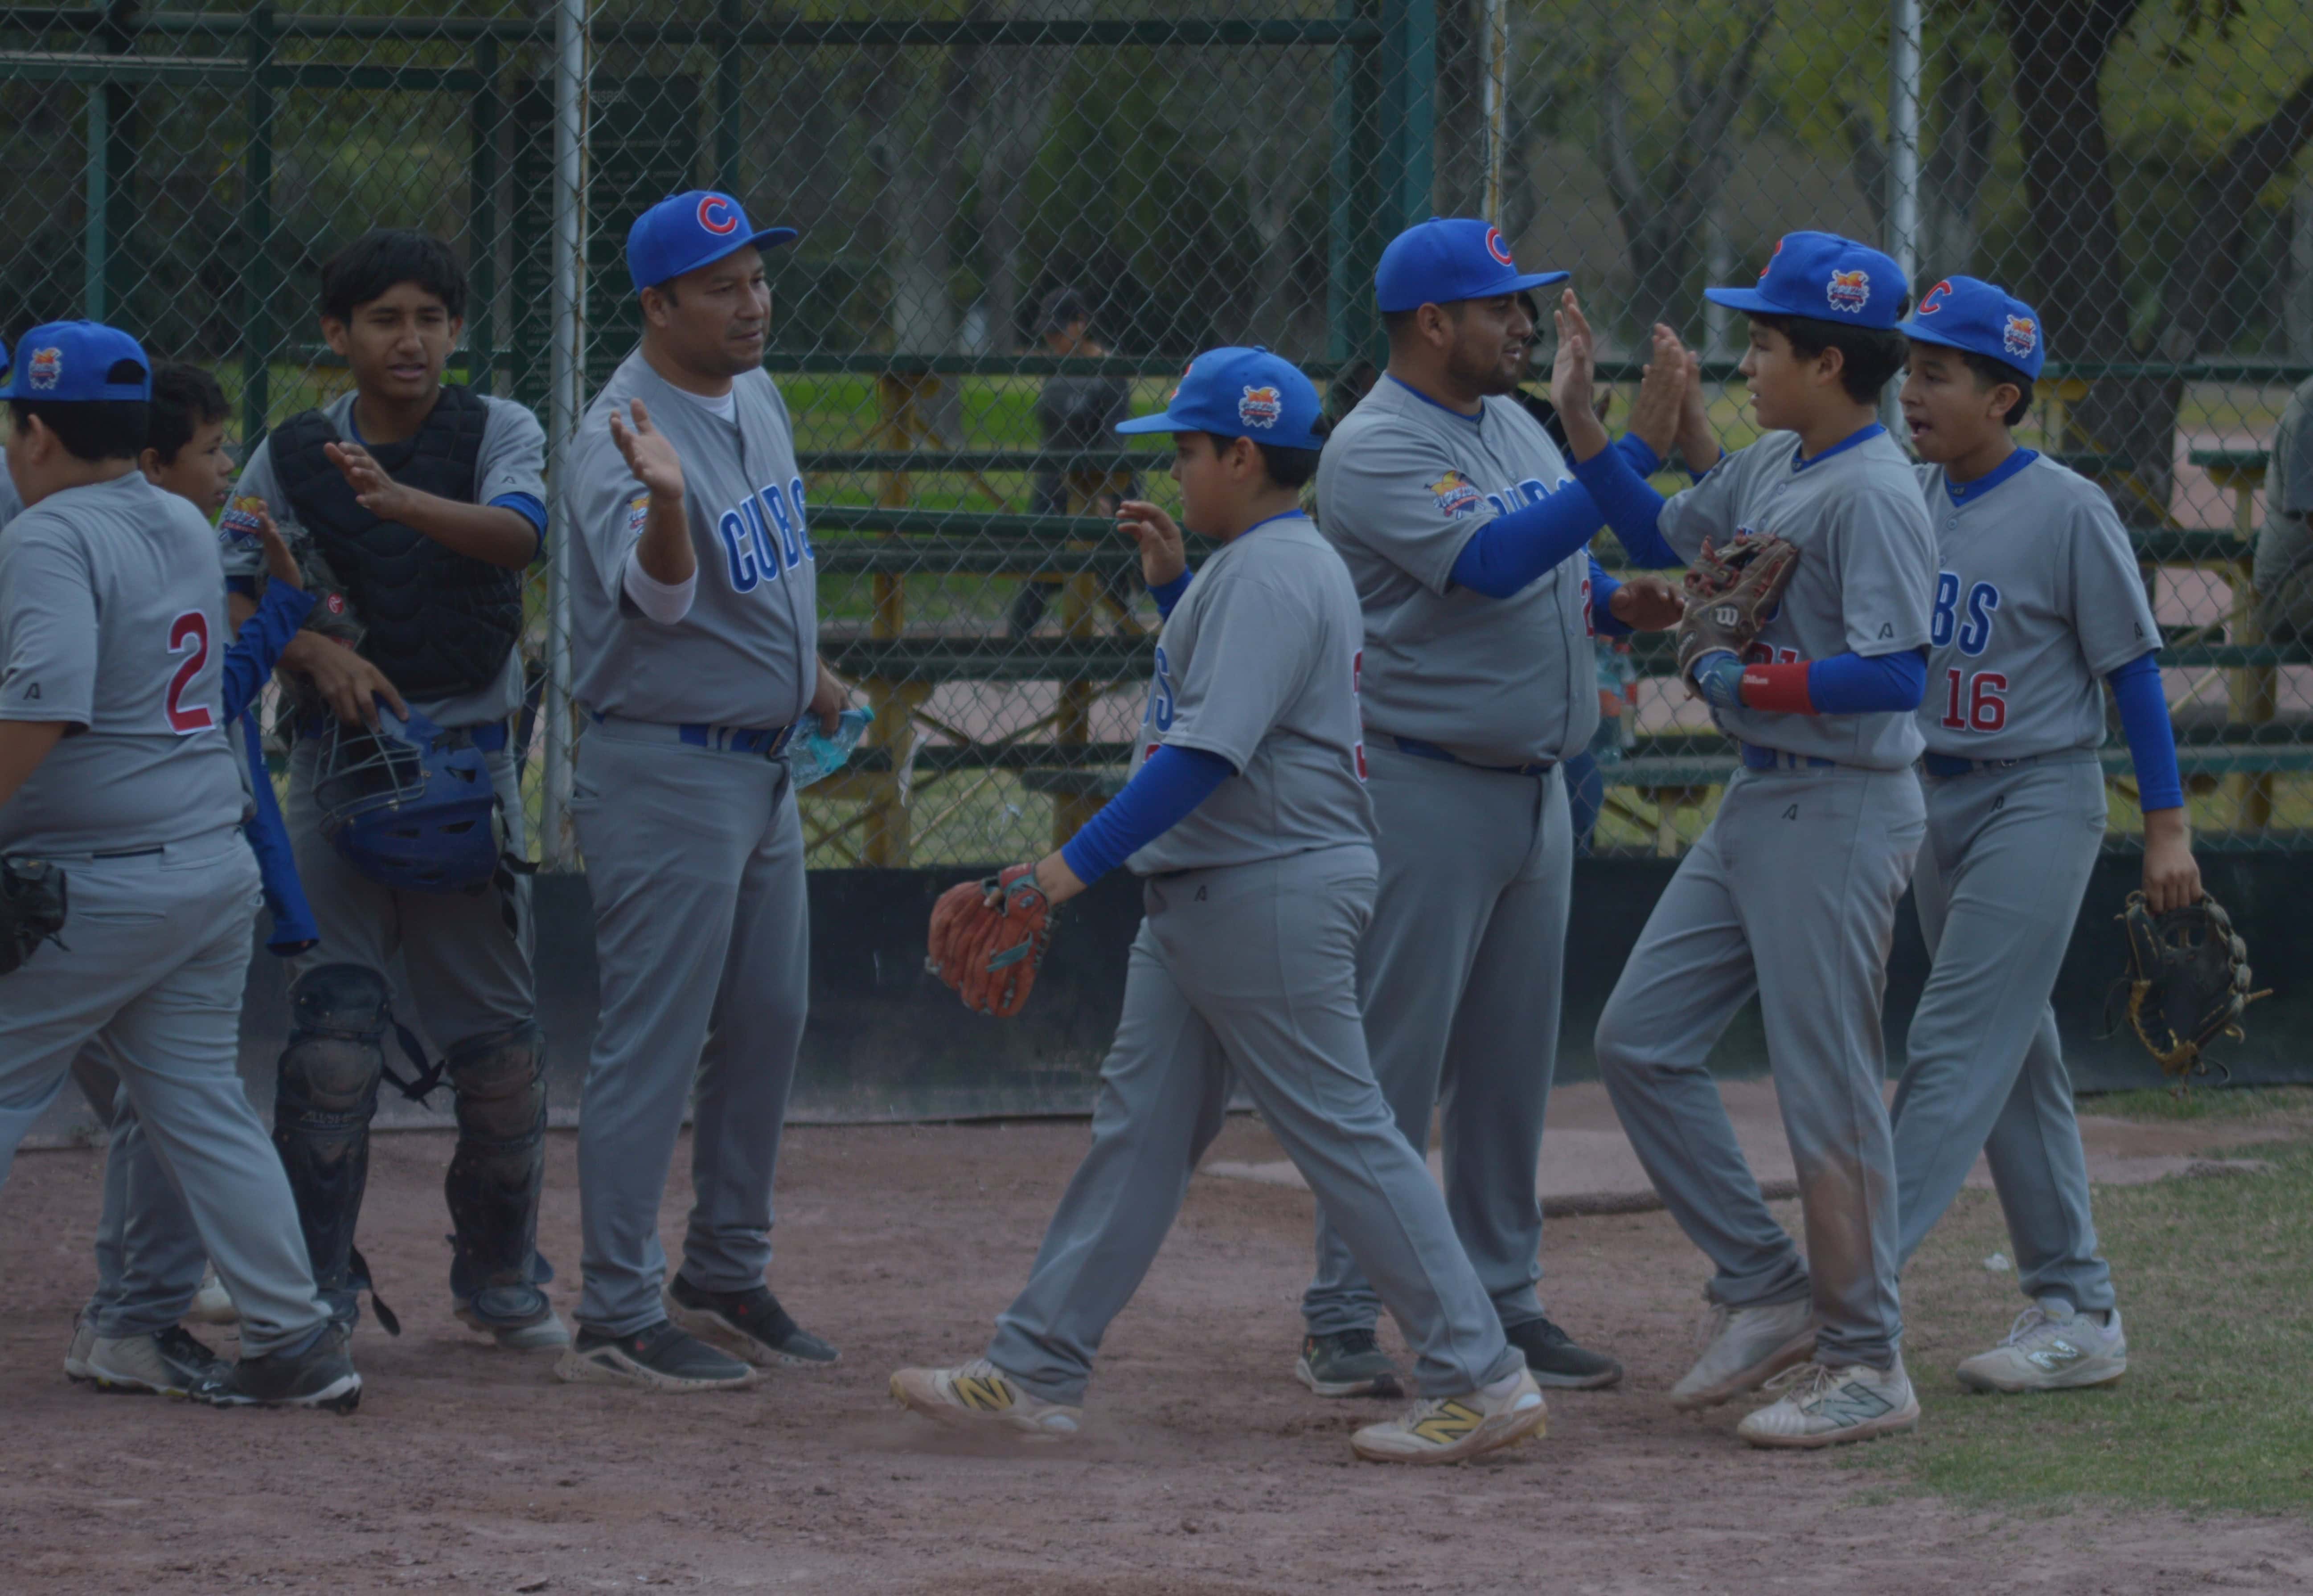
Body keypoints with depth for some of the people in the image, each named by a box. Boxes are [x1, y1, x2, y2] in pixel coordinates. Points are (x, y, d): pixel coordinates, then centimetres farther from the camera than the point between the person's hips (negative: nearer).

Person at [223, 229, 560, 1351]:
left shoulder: (499, 434, -1)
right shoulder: (292, 458, 2)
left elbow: (517, 533, -21)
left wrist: (402, 501, -39)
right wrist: (316, 650, -19)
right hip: (341, 756, 0)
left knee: (500, 1041, 4)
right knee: (332, 1031, -10)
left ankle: (500, 1278, 23)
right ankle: (314, 1290, -2)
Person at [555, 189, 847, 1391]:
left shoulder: (757, 398, 7)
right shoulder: (621, 438, -22)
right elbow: (653, 595, -39)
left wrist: (811, 675, 26)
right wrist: (664, 503, -58)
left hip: (762, 766, 9)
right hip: (663, 770, -9)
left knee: (767, 1023, 15)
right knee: (653, 1044, -7)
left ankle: (723, 1281, 27)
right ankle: (618, 1317, -3)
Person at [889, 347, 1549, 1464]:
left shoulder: (1271, 576, -17)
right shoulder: (1256, 566, 15)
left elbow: (1209, 752, -25)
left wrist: (1076, 865, -27)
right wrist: (1172, 582, 21)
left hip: (1273, 895, -11)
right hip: (1197, 895, 11)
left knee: (1342, 1132, -9)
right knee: (1140, 1126, 10)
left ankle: (1479, 1381, -6)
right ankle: (1035, 1374, 12)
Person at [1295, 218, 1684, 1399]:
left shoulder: (1517, 427, 13)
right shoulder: (1376, 449, -15)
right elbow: (1492, 562, -29)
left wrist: (1616, 602, 1)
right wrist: (1636, 452, -32)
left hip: (1536, 790, 8)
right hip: (1426, 796, -8)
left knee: (1510, 1068, 12)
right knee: (1392, 1064, -6)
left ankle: (1502, 1302, 20)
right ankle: (1340, 1325, -2)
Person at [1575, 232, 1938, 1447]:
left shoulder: (1874, 493, -18)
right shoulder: (1770, 468, 10)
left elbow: (1895, 676, -25)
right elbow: (1661, 531, 24)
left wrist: (1745, 682, -19)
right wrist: (1574, 413, 15)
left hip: (1842, 812, -10)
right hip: (1758, 802, 10)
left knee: (1825, 1090, -5)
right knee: (1639, 1041, 10)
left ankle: (1865, 1365, 5)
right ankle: (1765, 1292, 17)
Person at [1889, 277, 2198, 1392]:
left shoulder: (2068, 512, -11)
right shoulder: (1903, 501, 6)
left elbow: (2131, 668, -8)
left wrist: (2167, 828, -9)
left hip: (2040, 798, -7)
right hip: (1934, 798, 7)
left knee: (1958, 1044, -12)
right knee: (2015, 1063, 10)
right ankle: (2077, 1313, 16)